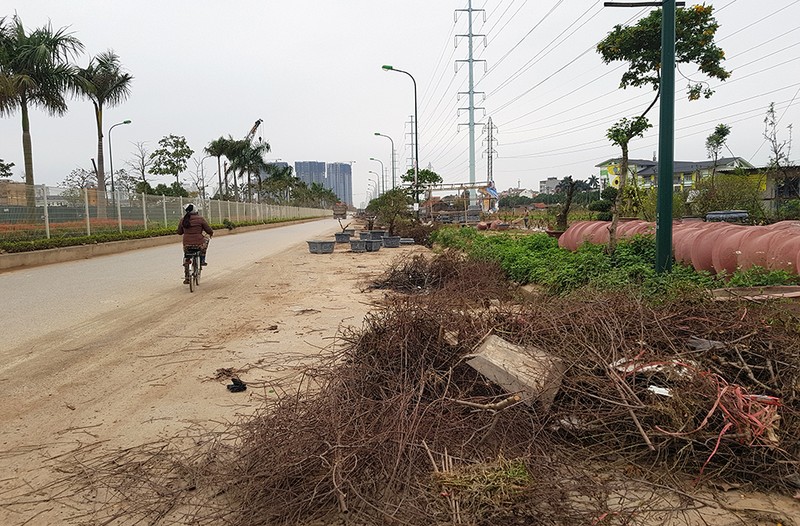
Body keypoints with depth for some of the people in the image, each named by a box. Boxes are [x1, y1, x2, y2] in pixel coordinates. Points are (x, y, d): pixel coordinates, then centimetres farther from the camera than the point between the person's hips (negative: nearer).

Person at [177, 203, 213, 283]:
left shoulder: (183, 220, 3)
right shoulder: (200, 219, -7)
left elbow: (179, 232, 14)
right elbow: (209, 230, -2)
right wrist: (211, 233, 22)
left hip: (187, 244, 3)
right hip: (199, 243, -3)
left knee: (186, 260, 23)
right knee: (206, 239, 30)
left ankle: (186, 278, 26)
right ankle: (202, 260, 26)